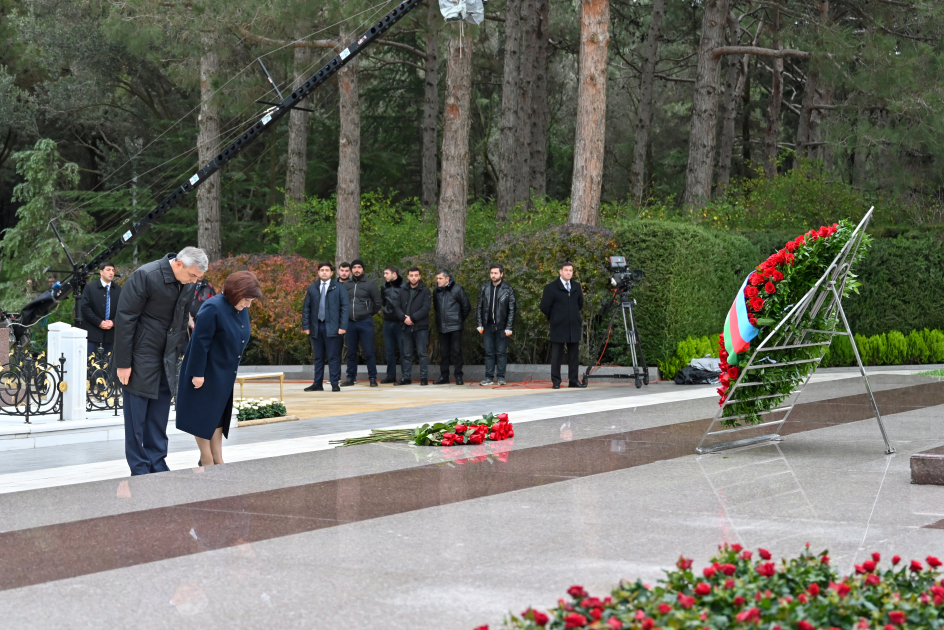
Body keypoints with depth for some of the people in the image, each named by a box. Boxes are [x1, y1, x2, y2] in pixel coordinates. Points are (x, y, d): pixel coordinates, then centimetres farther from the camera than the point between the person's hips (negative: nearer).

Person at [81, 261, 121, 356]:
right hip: (92, 331, -3)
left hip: (110, 332, 3)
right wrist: (99, 322, -13)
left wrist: (113, 322, -10)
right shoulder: (90, 287, 3)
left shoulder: (118, 290, 10)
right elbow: (85, 307, -5)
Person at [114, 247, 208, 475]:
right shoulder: (146, 276, -19)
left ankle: (157, 467, 17)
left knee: (159, 416, 9)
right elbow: (124, 318, -16)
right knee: (136, 415, 0)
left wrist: (179, 353, 9)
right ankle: (139, 470, 7)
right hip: (141, 358, -6)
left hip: (167, 361, 6)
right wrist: (123, 362, -16)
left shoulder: (188, 284, 2)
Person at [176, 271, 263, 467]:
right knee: (204, 415, 2)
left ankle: (217, 460, 19)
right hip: (206, 374, -8)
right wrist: (198, 373, -21)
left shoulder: (242, 310, 3)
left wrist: (232, 372, 16)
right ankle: (207, 462, 9)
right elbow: (200, 342, -22)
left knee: (218, 416, 13)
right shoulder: (213, 308, -22)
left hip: (224, 375, 8)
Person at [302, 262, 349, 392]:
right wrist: (306, 326, 2)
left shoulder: (338, 287, 3)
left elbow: (345, 307, -1)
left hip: (332, 328, -3)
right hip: (316, 327, 3)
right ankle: (318, 384, 12)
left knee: (333, 357, -3)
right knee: (318, 357, 7)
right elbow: (306, 308, 11)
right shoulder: (312, 288, 11)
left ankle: (335, 384, 2)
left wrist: (343, 326, -9)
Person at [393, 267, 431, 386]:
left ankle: (423, 377, -1)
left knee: (422, 353, -3)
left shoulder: (425, 291, 1)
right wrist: (404, 317, -11)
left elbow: (426, 308, -9)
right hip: (406, 327, 4)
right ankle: (406, 377, 12)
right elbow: (398, 307, 8)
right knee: (406, 354, 8)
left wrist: (412, 318, -15)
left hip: (420, 327, -4)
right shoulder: (403, 291, 12)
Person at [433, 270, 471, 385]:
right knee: (444, 352, 8)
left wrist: (460, 319, 6)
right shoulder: (436, 291, 8)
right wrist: (438, 321, 14)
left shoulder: (457, 290, -6)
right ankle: (444, 376, 13)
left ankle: (458, 376, 2)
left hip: (455, 327, -5)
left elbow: (466, 307, 0)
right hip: (442, 327, 5)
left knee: (457, 351, -3)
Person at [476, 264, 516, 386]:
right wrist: (480, 324, 4)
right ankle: (489, 377, 8)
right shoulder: (485, 288, 9)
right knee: (489, 353, 4)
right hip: (488, 326, 3)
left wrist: (509, 327, -7)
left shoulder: (508, 289, 0)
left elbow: (512, 310, -1)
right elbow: (480, 307, 12)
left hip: (501, 326, -3)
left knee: (501, 353, 1)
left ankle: (501, 377, 7)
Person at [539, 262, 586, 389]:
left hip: (574, 326, 5)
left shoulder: (576, 286, 12)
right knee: (556, 355, -1)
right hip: (558, 327, -5)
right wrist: (553, 317, 5)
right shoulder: (551, 288, -4)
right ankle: (556, 382, 3)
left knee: (574, 354, 5)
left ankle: (573, 380, 10)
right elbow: (544, 307, -4)